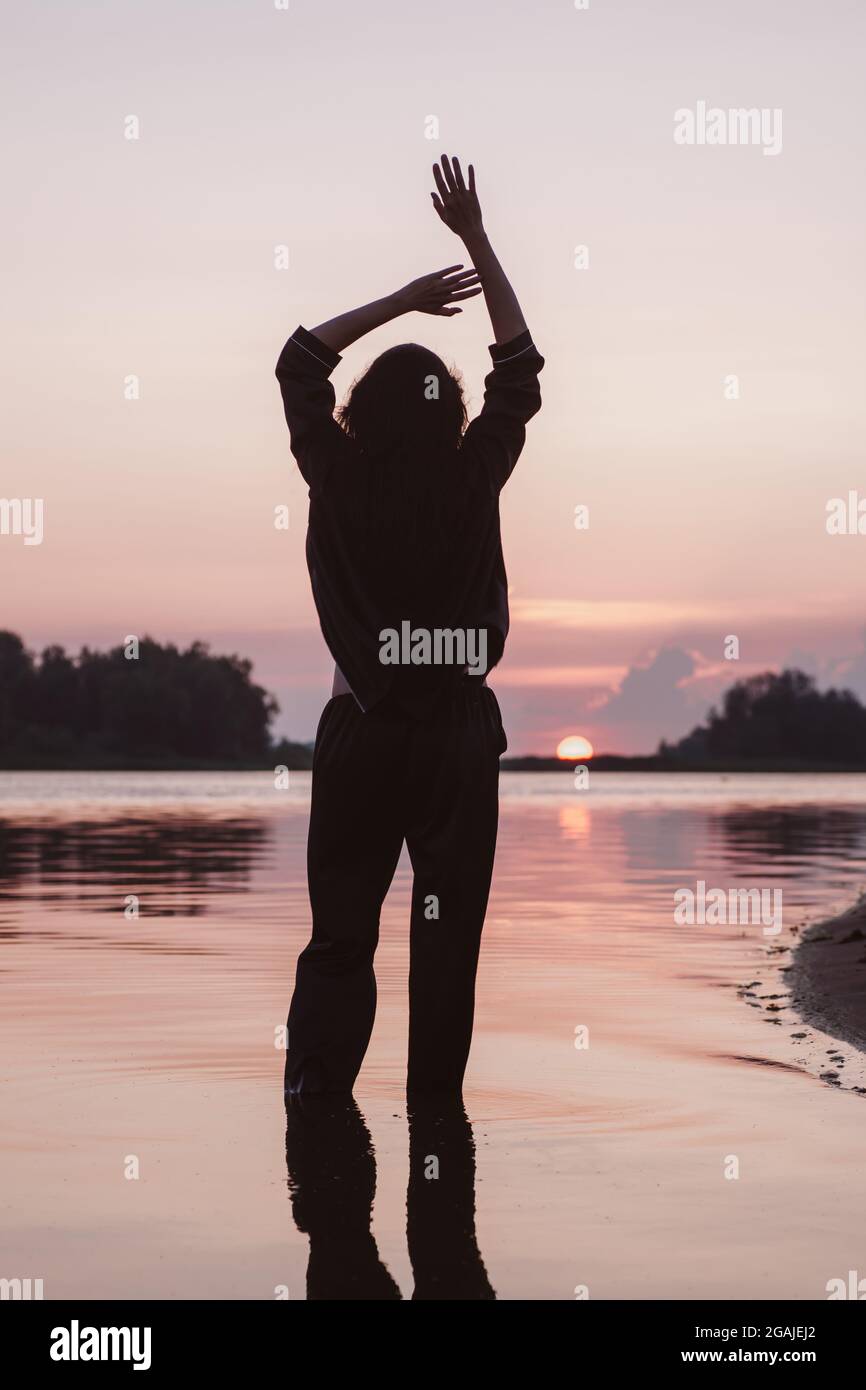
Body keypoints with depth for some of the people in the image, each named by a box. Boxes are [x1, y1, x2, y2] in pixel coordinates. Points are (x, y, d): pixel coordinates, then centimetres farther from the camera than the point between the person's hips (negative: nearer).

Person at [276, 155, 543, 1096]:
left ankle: (313, 1097, -6)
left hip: (362, 737, 0)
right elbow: (520, 369, 7)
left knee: (338, 938, 6)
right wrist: (477, 242, 8)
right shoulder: (475, 480, -6)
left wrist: (402, 300, 10)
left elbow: (299, 362, 10)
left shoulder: (341, 481, -5)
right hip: (459, 737, 0)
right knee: (447, 939, 5)